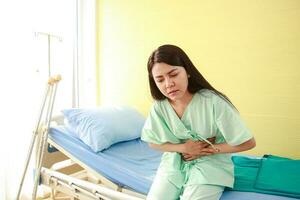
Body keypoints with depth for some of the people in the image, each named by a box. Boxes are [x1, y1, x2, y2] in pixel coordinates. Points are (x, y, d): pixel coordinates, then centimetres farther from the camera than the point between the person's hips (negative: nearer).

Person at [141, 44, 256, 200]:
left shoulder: (213, 102, -23)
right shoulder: (159, 107, -11)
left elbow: (248, 142, -14)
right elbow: (153, 143, 4)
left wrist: (206, 150, -11)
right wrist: (183, 148, -12)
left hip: (210, 164, -2)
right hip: (174, 161, 3)